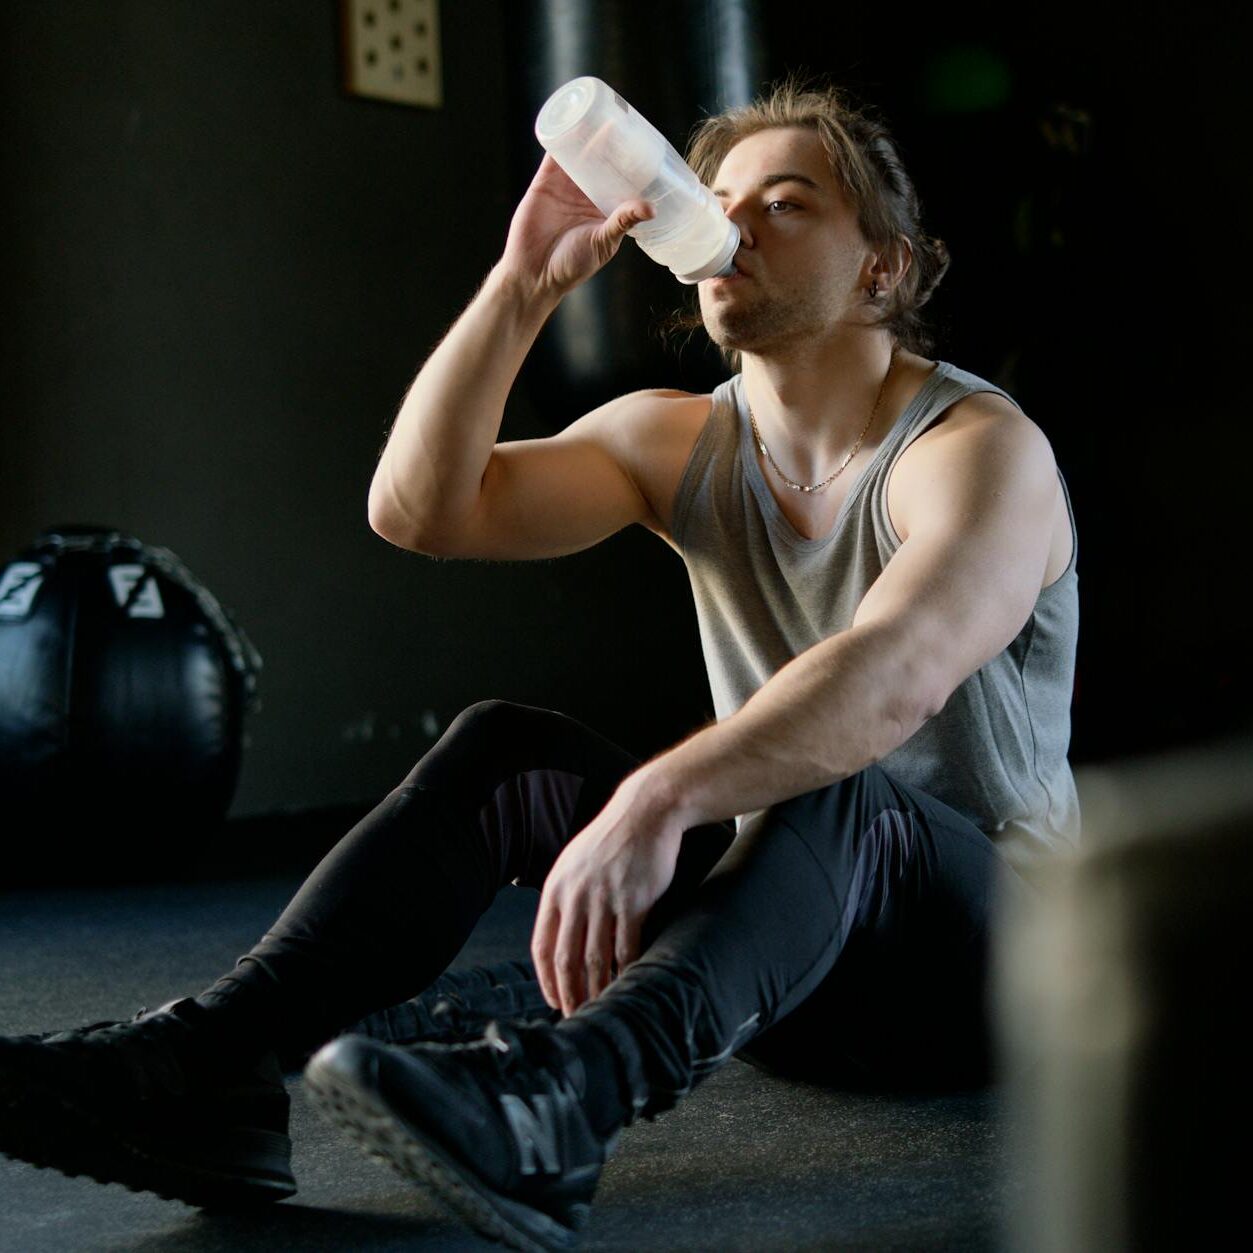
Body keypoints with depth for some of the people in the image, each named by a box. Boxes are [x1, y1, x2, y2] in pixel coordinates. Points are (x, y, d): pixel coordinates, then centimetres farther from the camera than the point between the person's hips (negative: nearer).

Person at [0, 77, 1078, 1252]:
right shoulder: (677, 440, 5)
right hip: (791, 940, 5)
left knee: (826, 789, -37)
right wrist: (522, 284, -16)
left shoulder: (979, 448, -15)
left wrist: (654, 802, -50)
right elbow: (419, 508, -8)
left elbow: (894, 675, -37)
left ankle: (559, 1099, -60)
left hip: (992, 947, -5)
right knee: (500, 747, -15)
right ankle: (200, 1066, -29)